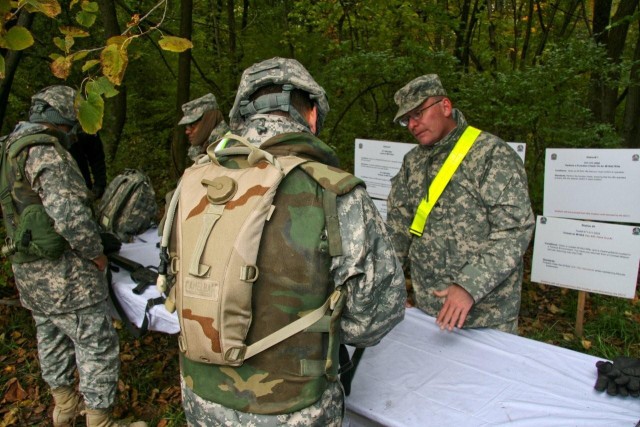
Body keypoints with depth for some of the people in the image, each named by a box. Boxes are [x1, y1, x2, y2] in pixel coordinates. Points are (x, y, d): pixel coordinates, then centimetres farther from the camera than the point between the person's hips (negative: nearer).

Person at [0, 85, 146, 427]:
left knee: (51, 338, 24)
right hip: (62, 272, -10)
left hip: (29, 270, 10)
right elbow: (69, 214, -30)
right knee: (97, 345, 1)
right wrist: (95, 253, -16)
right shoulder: (46, 154, -19)